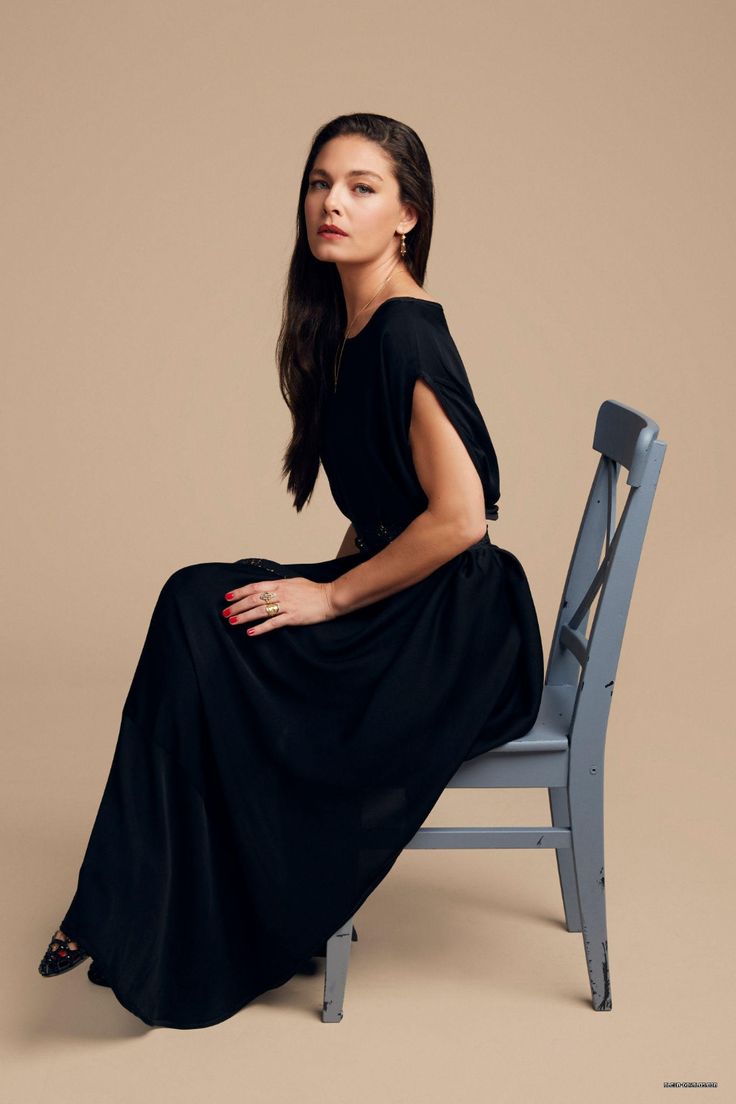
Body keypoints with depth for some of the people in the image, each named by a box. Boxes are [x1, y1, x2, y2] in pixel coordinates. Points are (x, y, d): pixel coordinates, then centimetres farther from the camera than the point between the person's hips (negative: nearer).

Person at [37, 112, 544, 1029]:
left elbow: (459, 517, -23)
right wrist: (327, 581, 5)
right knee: (197, 602, -3)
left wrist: (333, 597, -15)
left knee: (201, 621, -13)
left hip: (456, 636, -9)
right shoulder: (344, 331, 10)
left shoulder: (404, 336, -19)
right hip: (405, 606, 9)